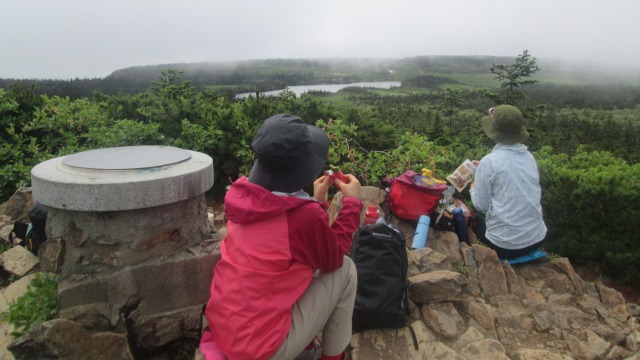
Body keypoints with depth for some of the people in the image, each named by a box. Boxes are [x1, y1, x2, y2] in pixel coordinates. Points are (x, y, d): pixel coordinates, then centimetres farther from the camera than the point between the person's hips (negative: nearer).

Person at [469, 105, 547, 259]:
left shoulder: (489, 162, -15)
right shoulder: (529, 157, 1)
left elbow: (481, 206, -9)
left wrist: (473, 188, 11)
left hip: (506, 245, -5)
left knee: (473, 221, 23)